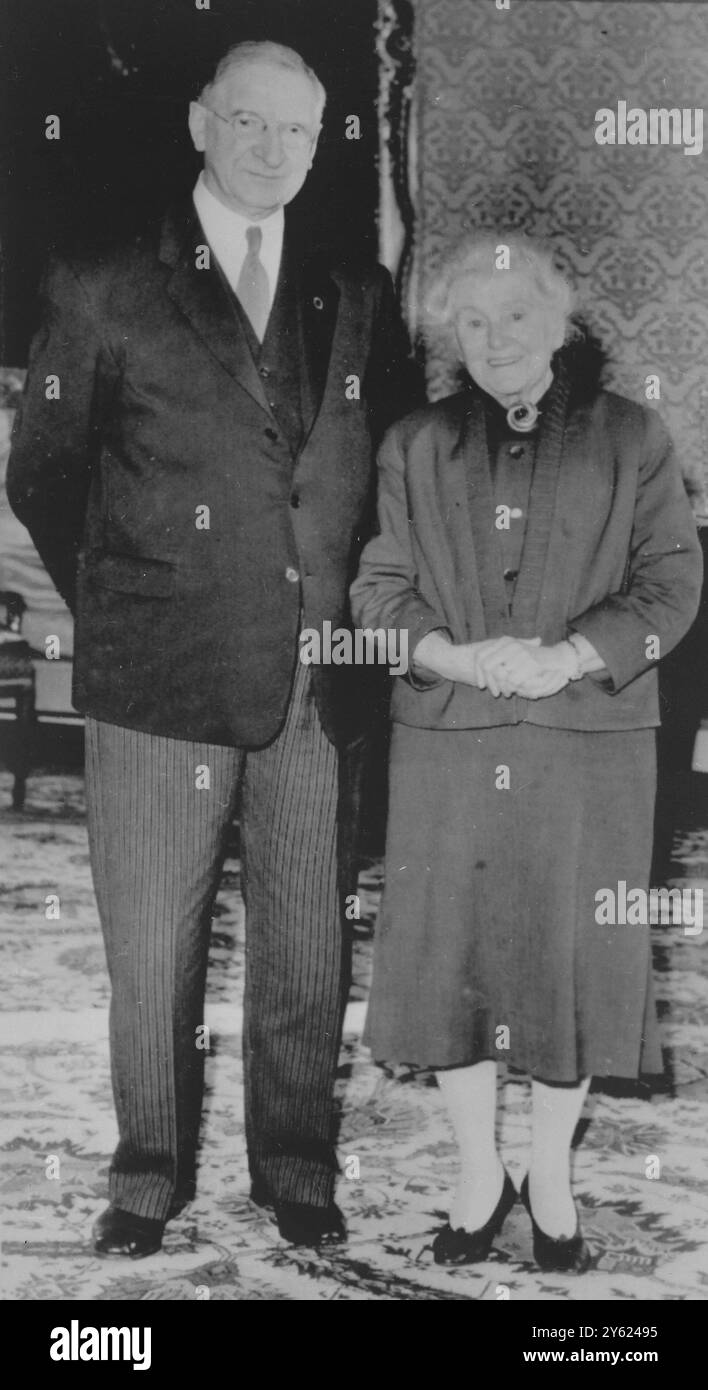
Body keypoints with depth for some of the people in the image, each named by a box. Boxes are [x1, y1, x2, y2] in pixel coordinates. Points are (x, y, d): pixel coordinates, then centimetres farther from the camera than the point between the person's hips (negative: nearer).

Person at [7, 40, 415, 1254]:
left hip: (316, 686, 2)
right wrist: (120, 606, 5)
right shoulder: (106, 292, 2)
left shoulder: (357, 300, 9)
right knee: (151, 948, 6)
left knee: (305, 948, 10)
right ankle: (150, 1171, 25)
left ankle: (296, 1169, 27)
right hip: (161, 680, -2)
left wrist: (345, 608, 8)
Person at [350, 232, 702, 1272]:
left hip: (590, 744, -1)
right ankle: (479, 1175, 25)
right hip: (446, 746, 2)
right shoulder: (415, 447, 10)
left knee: (571, 958, 4)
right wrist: (454, 656, -13)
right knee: (452, 952, 5)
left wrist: (566, 658, -15)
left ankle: (552, 1181, 25)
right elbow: (378, 588, 6)